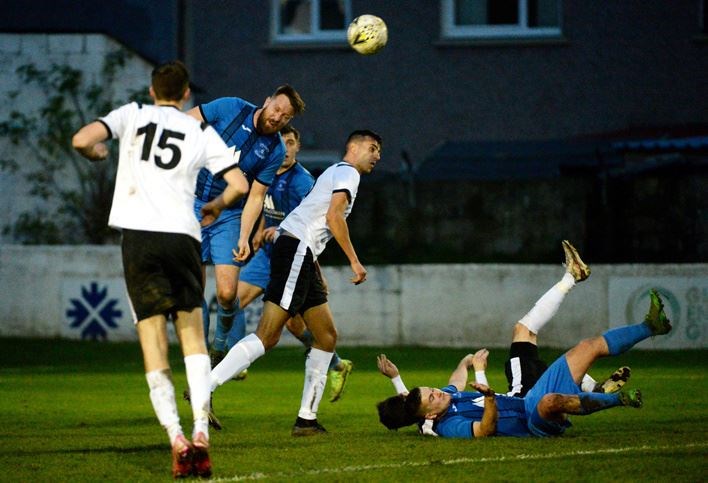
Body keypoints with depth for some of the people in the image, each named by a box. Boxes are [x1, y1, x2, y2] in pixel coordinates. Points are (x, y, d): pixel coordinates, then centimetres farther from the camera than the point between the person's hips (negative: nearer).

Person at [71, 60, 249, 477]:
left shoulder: (133, 115, 10)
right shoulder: (202, 132, 12)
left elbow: (82, 140, -5)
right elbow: (240, 185, 5)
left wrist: (97, 153, 18)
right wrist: (216, 206, 26)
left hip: (138, 236, -1)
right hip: (182, 236, 1)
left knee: (154, 342, 0)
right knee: (192, 332, 11)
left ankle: (177, 439, -10)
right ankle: (201, 432, -5)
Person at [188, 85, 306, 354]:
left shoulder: (275, 151, -4)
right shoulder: (231, 109, -7)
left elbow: (255, 196, -3)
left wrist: (244, 237, -12)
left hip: (229, 215, 0)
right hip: (193, 206, 0)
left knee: (227, 293, -12)